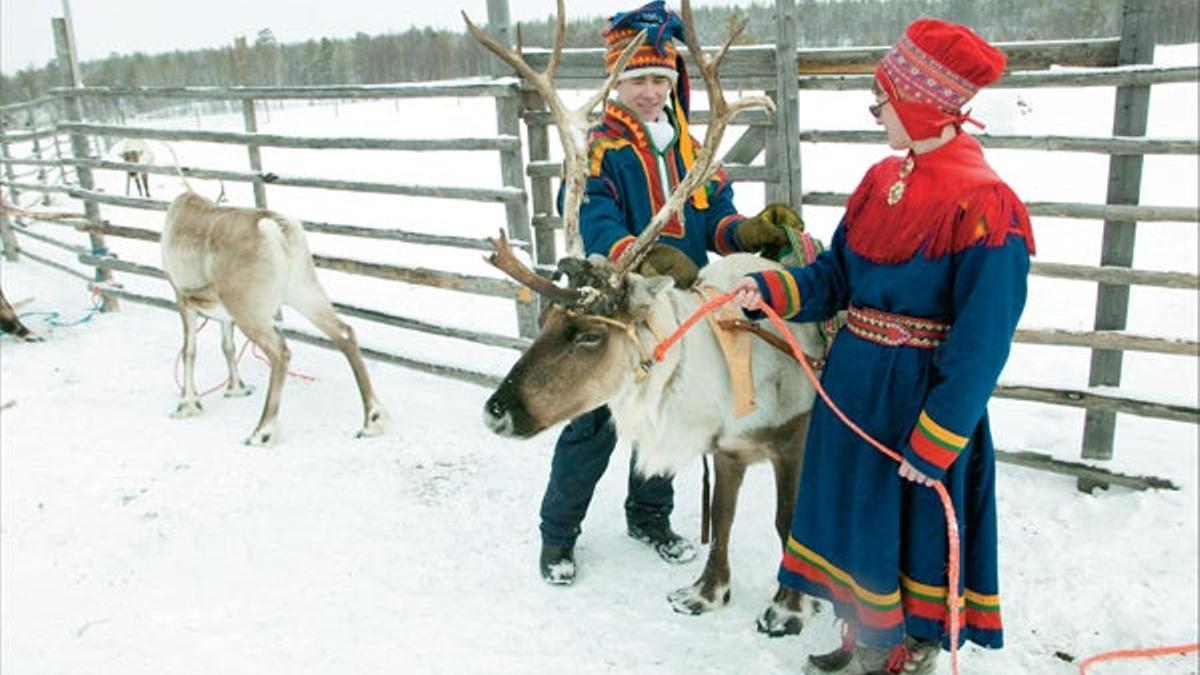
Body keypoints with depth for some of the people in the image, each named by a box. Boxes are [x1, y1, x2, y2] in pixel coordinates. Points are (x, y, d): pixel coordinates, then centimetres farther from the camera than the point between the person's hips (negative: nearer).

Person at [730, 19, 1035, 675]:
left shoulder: (984, 207, -20)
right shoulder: (881, 181, 4)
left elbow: (979, 347, -20)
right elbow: (834, 277, 8)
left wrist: (933, 443, -18)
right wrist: (766, 290, -9)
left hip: (919, 400, -8)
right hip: (852, 386, 8)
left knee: (916, 532, 10)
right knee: (853, 517, 20)